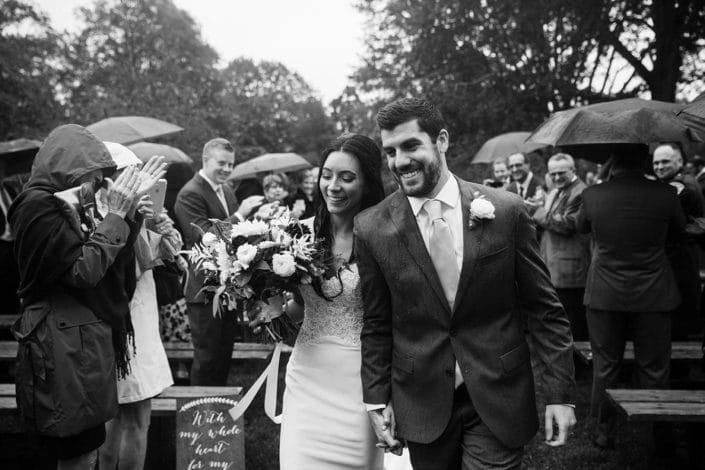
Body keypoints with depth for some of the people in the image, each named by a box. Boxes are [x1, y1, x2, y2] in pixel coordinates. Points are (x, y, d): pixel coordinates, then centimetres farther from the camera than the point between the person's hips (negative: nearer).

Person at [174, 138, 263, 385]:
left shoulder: (227, 190, 11)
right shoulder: (190, 194, -15)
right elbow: (204, 237, -24)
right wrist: (239, 214, -26)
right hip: (206, 290, -8)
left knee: (224, 354, 18)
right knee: (207, 357, 1)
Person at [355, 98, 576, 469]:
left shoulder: (506, 211, -8)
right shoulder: (372, 229, -5)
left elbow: (544, 310, -2)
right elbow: (376, 324, 4)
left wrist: (561, 393, -3)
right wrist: (376, 399, 2)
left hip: (498, 399, -1)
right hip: (421, 406, 1)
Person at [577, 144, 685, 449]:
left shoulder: (593, 195, -11)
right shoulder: (665, 194, -12)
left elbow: (581, 227, 10)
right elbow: (677, 232, 7)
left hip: (604, 295, 1)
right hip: (653, 296, 0)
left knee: (605, 367, 13)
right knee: (654, 369, 11)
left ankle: (605, 432, 23)